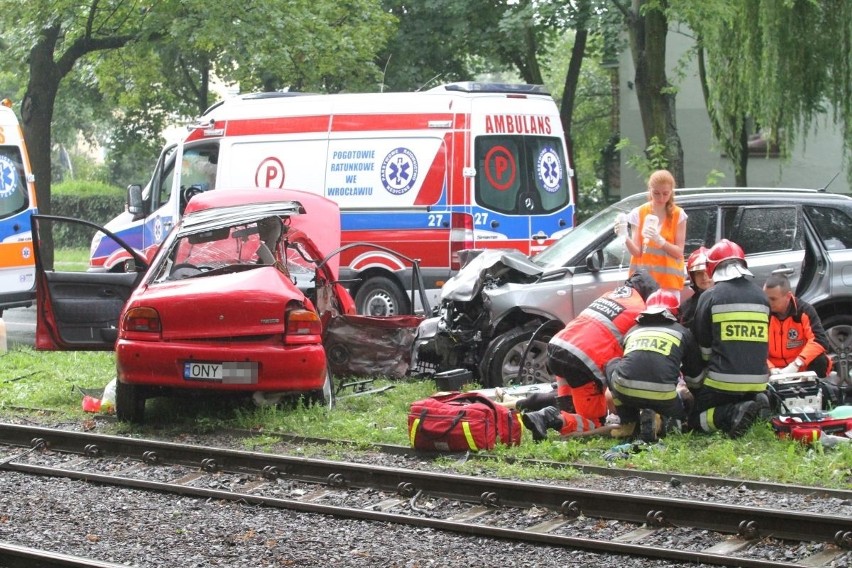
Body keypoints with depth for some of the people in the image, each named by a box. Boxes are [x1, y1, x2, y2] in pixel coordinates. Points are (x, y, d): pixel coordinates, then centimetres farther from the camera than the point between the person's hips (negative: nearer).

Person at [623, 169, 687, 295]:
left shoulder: (678, 215, 1)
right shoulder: (639, 213, 2)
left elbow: (679, 252, -4)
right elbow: (636, 252, -3)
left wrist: (660, 240, -21)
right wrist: (626, 239, -24)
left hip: (669, 280, -1)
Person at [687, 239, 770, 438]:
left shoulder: (710, 297, -4)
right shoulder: (761, 296, 10)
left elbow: (703, 346, 1)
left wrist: (693, 382, 15)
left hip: (723, 381, -4)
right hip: (757, 383, 4)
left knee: (695, 419, 11)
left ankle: (734, 414, -19)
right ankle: (754, 407, -7)